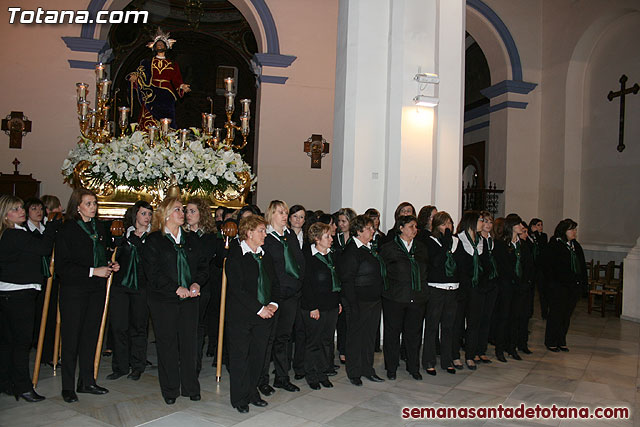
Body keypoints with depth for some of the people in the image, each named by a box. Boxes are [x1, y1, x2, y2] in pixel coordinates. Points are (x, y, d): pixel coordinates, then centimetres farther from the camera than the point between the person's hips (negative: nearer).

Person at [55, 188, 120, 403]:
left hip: (97, 290, 6)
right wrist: (93, 271, -19)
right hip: (74, 291, -6)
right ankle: (68, 386, 15)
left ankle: (87, 381, 23)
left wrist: (109, 265, 4)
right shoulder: (67, 231, -9)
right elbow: (62, 266, -15)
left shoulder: (99, 228, 10)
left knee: (91, 336, 11)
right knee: (71, 338, 2)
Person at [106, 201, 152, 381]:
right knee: (118, 326, 5)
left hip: (141, 287, -2)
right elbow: (115, 257, 14)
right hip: (120, 285, 2)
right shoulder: (124, 234, 8)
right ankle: (120, 366, 18)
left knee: (138, 327, 5)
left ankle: (137, 366, 18)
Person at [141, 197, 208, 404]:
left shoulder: (190, 239, 13)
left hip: (189, 298, 4)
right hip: (164, 301, -4)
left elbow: (203, 265, 11)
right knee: (167, 344, 3)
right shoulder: (154, 240, -2)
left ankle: (191, 387, 19)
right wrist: (176, 288, -16)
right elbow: (153, 272, -10)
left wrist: (197, 283, -7)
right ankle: (170, 390, 17)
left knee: (189, 343, 6)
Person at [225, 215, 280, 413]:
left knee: (258, 355, 12)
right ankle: (239, 398, 18)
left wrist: (273, 304, -2)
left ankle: (252, 392, 29)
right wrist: (259, 309, -17)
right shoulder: (235, 256, -10)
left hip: (264, 315, 6)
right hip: (241, 315, -6)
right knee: (239, 356, 4)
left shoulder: (265, 256, 11)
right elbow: (237, 289, -17)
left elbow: (274, 283, 15)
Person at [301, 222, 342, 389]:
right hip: (314, 307, -7)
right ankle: (311, 376, 20)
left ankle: (323, 373, 26)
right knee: (313, 342, 5)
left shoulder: (331, 255, 10)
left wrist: (339, 301, 13)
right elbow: (306, 283, -14)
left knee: (327, 341, 13)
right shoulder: (308, 256, -13)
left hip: (332, 306, 7)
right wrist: (312, 307, -16)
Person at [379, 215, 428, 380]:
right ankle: (391, 368, 20)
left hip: (417, 298, 4)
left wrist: (422, 291, 12)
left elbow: (425, 270, 18)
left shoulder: (422, 248, 12)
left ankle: (414, 368, 25)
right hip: (394, 298, -3)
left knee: (414, 333, 10)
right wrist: (387, 288, -2)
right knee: (392, 332, 5)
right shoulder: (388, 248, -2)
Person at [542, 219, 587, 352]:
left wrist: (583, 281, 8)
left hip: (574, 286, 7)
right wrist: (553, 280, -14)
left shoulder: (576, 245, 13)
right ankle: (551, 342, 12)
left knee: (567, 314, 13)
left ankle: (561, 341, 24)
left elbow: (582, 265, 16)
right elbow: (546, 264, -13)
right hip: (559, 286, -7)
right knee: (556, 314, 0)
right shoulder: (554, 245, -10)